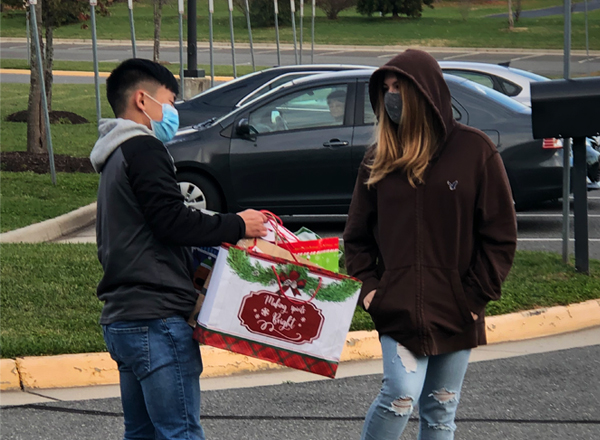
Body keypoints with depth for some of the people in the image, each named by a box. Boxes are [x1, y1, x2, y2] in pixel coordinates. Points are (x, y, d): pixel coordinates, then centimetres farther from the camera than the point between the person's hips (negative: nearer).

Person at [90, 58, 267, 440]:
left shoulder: (115, 158, 23)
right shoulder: (143, 149, -9)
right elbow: (173, 221, -17)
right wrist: (237, 226, -8)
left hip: (122, 320, 10)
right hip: (157, 319, -10)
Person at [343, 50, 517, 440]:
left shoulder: (474, 151, -2)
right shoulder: (380, 158, 6)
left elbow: (500, 234, -1)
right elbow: (358, 235, 13)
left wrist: (476, 296, -5)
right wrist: (367, 286, -1)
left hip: (457, 314, 0)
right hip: (399, 309, 0)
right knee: (401, 396, -17)